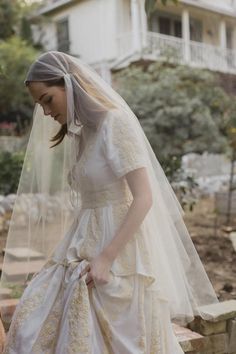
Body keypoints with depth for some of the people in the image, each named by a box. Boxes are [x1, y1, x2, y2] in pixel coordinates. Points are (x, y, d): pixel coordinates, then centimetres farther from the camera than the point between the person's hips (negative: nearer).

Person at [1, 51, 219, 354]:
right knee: (36, 325, 5)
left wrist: (106, 258, -20)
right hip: (86, 245, 8)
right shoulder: (84, 133, 13)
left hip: (119, 249, -8)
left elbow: (144, 198, -18)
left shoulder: (115, 121, -12)